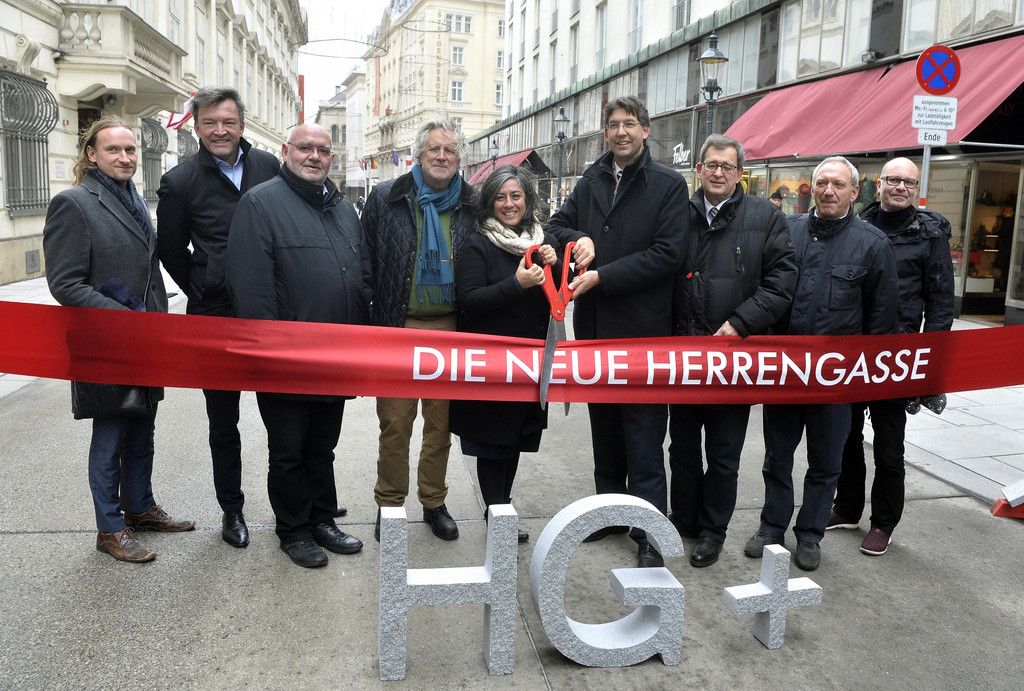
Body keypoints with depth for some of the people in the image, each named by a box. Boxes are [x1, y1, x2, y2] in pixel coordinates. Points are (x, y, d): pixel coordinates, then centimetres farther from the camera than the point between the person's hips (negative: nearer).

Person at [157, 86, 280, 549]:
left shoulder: (269, 167, 3)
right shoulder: (180, 182, -4)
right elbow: (172, 252, 7)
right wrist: (203, 292, 6)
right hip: (215, 319, -1)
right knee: (223, 420, 11)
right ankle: (231, 509, 27)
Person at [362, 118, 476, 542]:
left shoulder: (471, 206, 6)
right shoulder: (386, 199, 1)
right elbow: (367, 263, 0)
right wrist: (369, 326, -5)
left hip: (450, 329, 2)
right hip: (398, 327, -2)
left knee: (441, 421, 11)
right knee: (395, 422, 5)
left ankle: (434, 503, 27)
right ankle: (389, 504, 21)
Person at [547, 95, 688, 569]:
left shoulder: (669, 185, -3)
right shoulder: (592, 181, 11)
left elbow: (666, 254, -12)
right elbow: (557, 225, 17)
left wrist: (601, 276, -16)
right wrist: (578, 239, -7)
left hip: (642, 330, -5)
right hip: (594, 327, 5)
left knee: (643, 441, -1)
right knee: (604, 431, 17)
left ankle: (650, 535, 9)